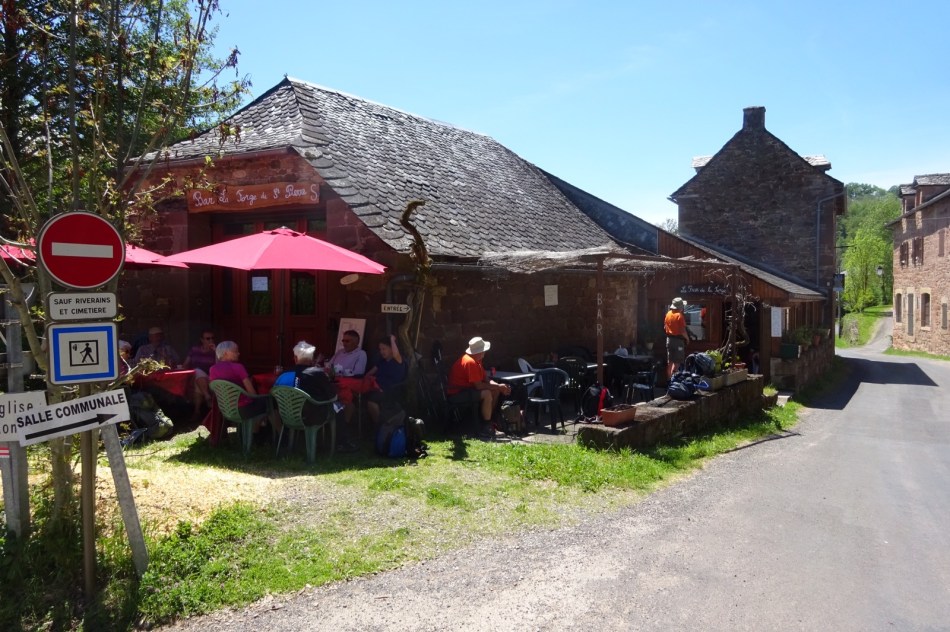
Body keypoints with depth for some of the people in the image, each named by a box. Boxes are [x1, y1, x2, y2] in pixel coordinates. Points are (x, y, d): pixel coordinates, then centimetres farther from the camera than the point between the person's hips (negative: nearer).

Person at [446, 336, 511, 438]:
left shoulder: (477, 360, 6)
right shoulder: (470, 362, -26)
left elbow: (486, 379, 7)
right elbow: (479, 386, -26)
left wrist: (500, 386, -10)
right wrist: (499, 387, -18)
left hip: (466, 389, 11)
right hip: (456, 394, -11)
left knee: (495, 391, 7)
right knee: (487, 394, -28)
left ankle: (488, 421, 11)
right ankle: (486, 428, -18)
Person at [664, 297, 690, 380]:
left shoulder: (668, 314, 4)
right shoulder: (680, 315, -17)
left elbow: (665, 327, 11)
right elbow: (682, 331, -18)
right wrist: (687, 338, -3)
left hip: (669, 339, 7)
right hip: (678, 339, -7)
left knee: (670, 361, 14)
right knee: (677, 361, -2)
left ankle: (668, 378, 18)